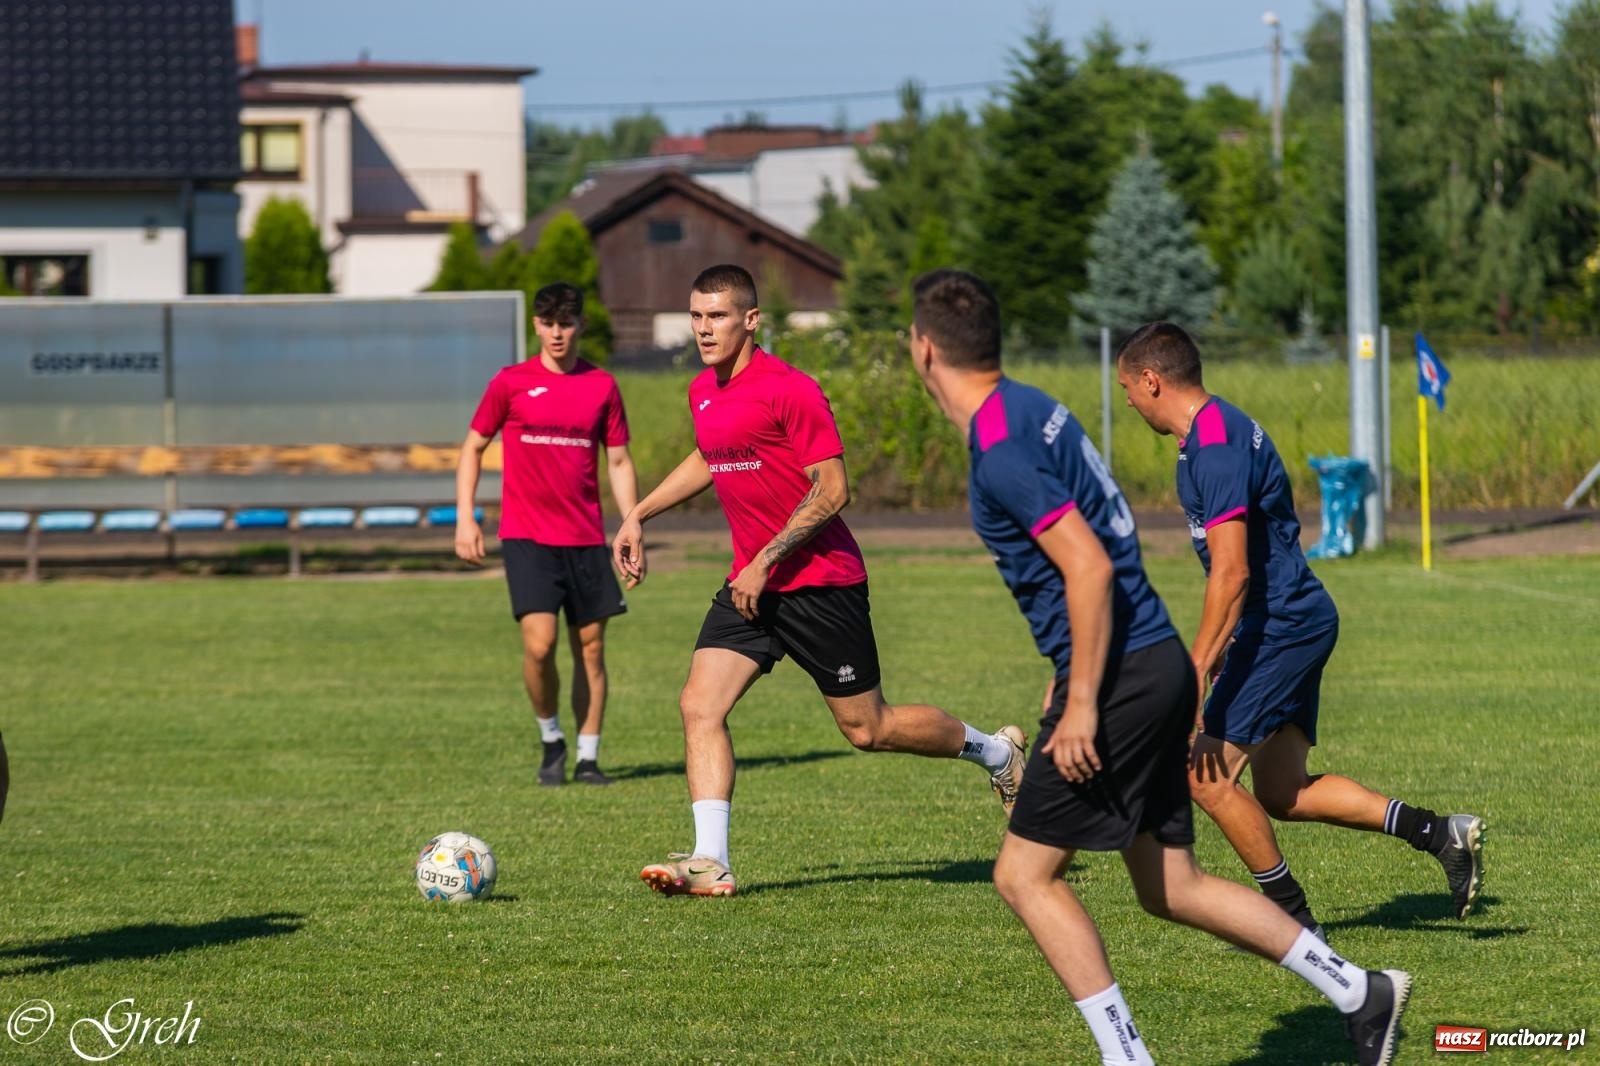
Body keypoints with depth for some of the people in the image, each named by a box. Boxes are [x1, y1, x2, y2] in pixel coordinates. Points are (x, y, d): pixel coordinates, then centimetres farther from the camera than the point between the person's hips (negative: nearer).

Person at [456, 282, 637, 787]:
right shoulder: (511, 383, 1)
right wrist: (465, 517, -1)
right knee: (540, 642, -15)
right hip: (526, 536, -2)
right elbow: (473, 447, 8)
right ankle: (551, 740, 7)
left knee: (590, 646, 3)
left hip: (586, 538, 2)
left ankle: (587, 757, 12)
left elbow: (619, 461, 10)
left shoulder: (602, 386, 6)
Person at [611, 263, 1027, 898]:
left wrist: (766, 563, -21)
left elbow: (831, 490, -19)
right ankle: (710, 863, -13)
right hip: (751, 583, 7)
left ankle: (996, 751, 27)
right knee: (699, 705, -10)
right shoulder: (702, 392, 8)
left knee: (867, 729, 3)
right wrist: (638, 517, 25)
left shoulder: (788, 390, -17)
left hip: (819, 580, -7)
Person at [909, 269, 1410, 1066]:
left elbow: (1089, 566, -23)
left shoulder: (999, 447, -17)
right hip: (1157, 663, 9)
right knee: (1171, 889, 14)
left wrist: (1081, 703, -21)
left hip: (1121, 674, -9)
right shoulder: (1030, 408, 13)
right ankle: (1360, 994, 16)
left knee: (1025, 875, -2)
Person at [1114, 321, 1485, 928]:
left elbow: (1232, 572, -25)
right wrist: (1221, 648, 30)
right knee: (1280, 793, 11)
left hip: (1280, 626, -10)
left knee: (1206, 774, -6)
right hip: (1298, 621, 10)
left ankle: (1294, 919, 1)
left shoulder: (1216, 448, -20)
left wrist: (1198, 669, -26)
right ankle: (1440, 833, 10)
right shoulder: (1218, 428, 14)